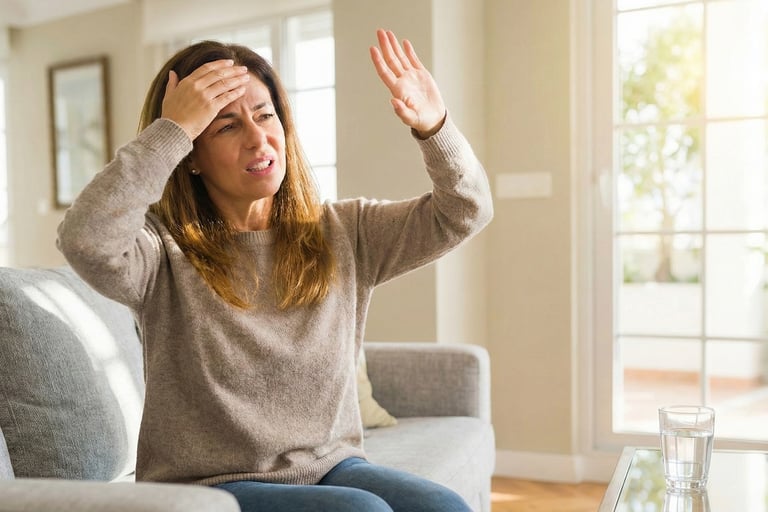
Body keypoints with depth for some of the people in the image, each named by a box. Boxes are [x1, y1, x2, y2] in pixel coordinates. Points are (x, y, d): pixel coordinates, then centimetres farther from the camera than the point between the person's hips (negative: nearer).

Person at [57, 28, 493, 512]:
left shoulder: (342, 234, 2)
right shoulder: (165, 253, -9)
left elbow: (464, 212, 0)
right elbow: (85, 241, -30)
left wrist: (435, 127, -17)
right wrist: (170, 130, -26)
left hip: (331, 468, 4)